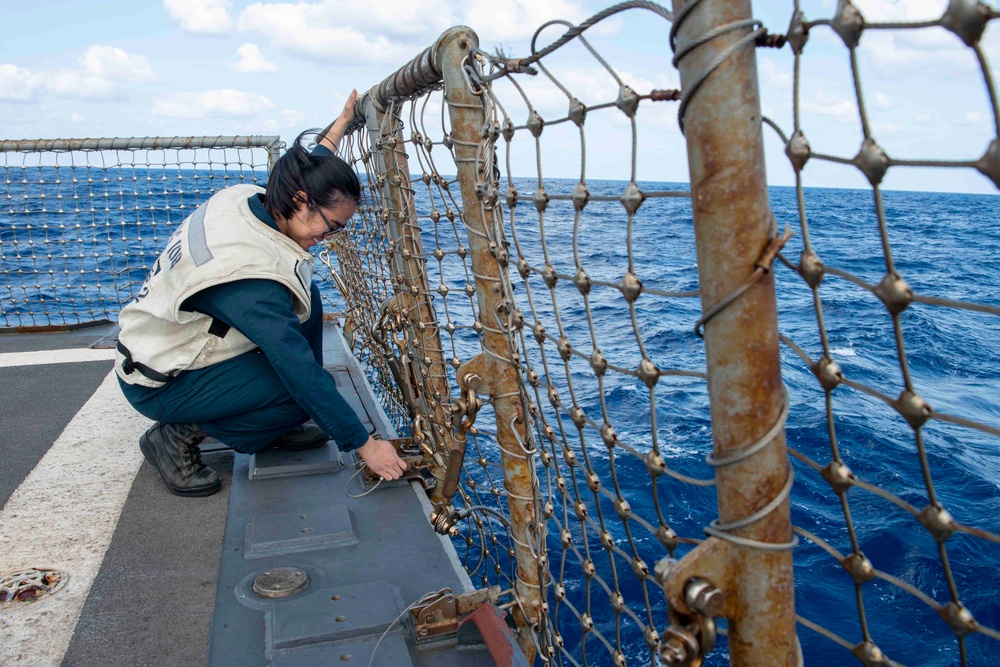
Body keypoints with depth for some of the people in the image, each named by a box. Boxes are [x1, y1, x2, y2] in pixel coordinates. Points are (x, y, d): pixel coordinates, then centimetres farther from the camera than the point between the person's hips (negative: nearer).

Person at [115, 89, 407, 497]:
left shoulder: (247, 198, -10)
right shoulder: (250, 279, -36)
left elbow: (306, 173, 15)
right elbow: (303, 370, -33)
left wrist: (342, 121, 24)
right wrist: (365, 445, -26)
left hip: (162, 338, 10)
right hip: (159, 384, -9)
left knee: (305, 297, 2)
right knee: (306, 389, -21)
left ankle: (278, 426, 11)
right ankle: (180, 434, -3)